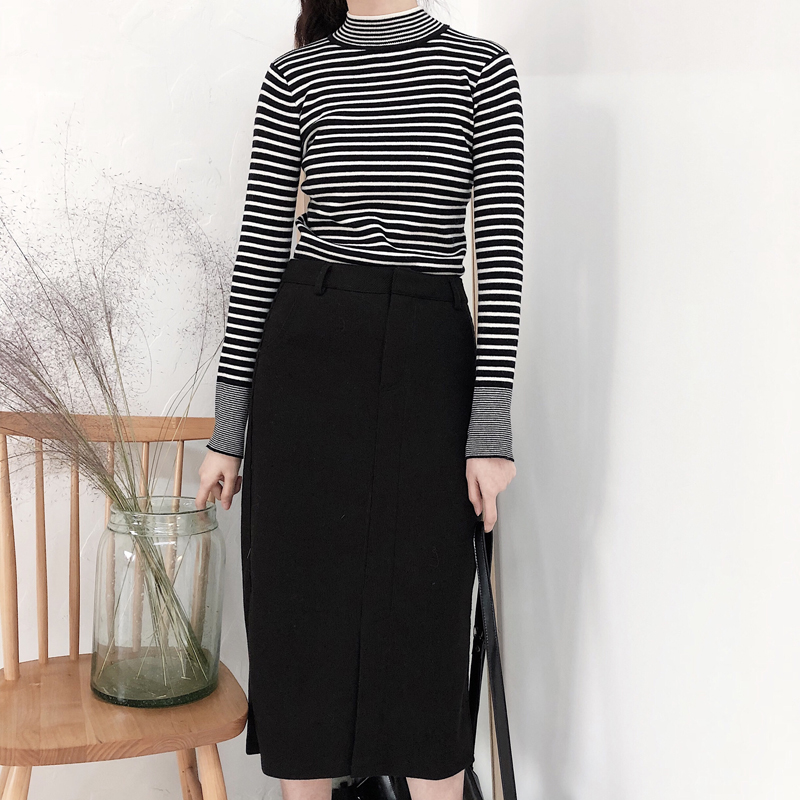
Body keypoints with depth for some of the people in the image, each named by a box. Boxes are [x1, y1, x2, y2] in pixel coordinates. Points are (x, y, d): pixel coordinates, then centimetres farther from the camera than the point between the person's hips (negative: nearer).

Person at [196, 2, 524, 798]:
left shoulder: (481, 66, 5)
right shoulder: (295, 75, 9)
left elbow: (500, 243, -1)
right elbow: (261, 241, 6)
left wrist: (492, 424, -8)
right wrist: (228, 423, 3)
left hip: (429, 355, -1)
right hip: (305, 351, 2)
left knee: (424, 618, 4)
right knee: (297, 610, 8)